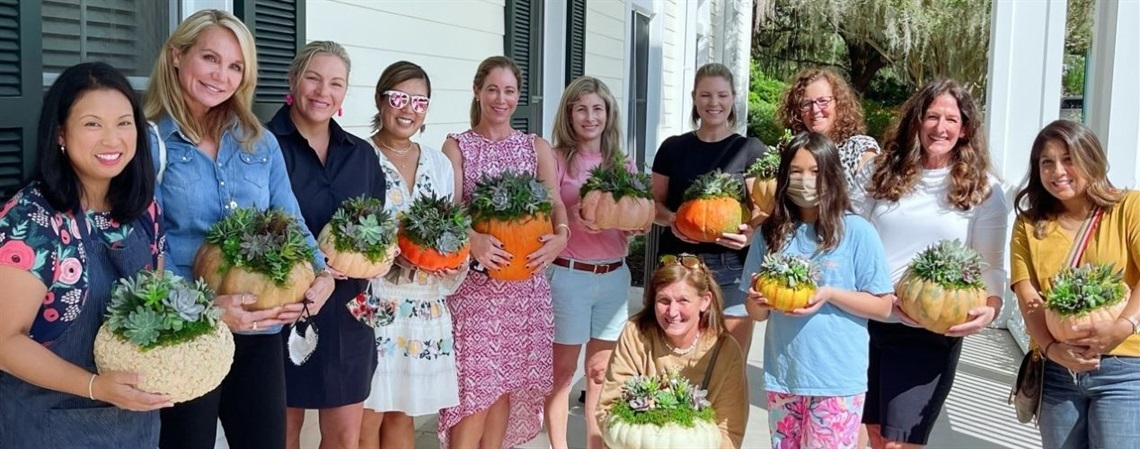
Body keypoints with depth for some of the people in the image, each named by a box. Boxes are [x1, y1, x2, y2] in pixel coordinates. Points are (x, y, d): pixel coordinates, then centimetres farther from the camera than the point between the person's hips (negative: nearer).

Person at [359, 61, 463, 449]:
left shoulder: (441, 164, 11)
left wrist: (455, 267, -4)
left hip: (424, 308, 5)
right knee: (367, 417, 0)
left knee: (403, 413, 14)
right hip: (372, 304, -5)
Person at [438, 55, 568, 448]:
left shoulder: (537, 147, 9)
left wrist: (561, 235, -22)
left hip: (524, 282, 3)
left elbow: (555, 203, 0)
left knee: (506, 381, 10)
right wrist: (471, 238, -30)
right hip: (474, 280, -3)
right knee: (475, 382, -5)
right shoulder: (456, 146, 2)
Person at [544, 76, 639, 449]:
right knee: (563, 369, 5)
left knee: (601, 370, 12)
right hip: (569, 275, -4)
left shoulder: (623, 164, 8)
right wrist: (578, 219, -25)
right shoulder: (557, 160, -6)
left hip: (614, 276, 4)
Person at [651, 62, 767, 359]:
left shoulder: (750, 150, 4)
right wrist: (672, 219, -9)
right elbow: (655, 204, 13)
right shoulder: (673, 148, 10)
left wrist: (750, 234, -19)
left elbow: (763, 210, 3)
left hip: (731, 268, -2)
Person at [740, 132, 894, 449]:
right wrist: (759, 300, -13)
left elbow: (882, 307, -5)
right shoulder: (771, 233, 5)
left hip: (837, 378, -4)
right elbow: (758, 313, 10)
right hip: (781, 375, 4)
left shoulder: (857, 231, -6)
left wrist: (830, 295, -19)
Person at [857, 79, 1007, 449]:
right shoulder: (882, 172, 6)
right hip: (864, 322, 3)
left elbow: (991, 265, -2)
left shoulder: (984, 189, -1)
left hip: (931, 334, -3)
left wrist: (990, 307, -20)